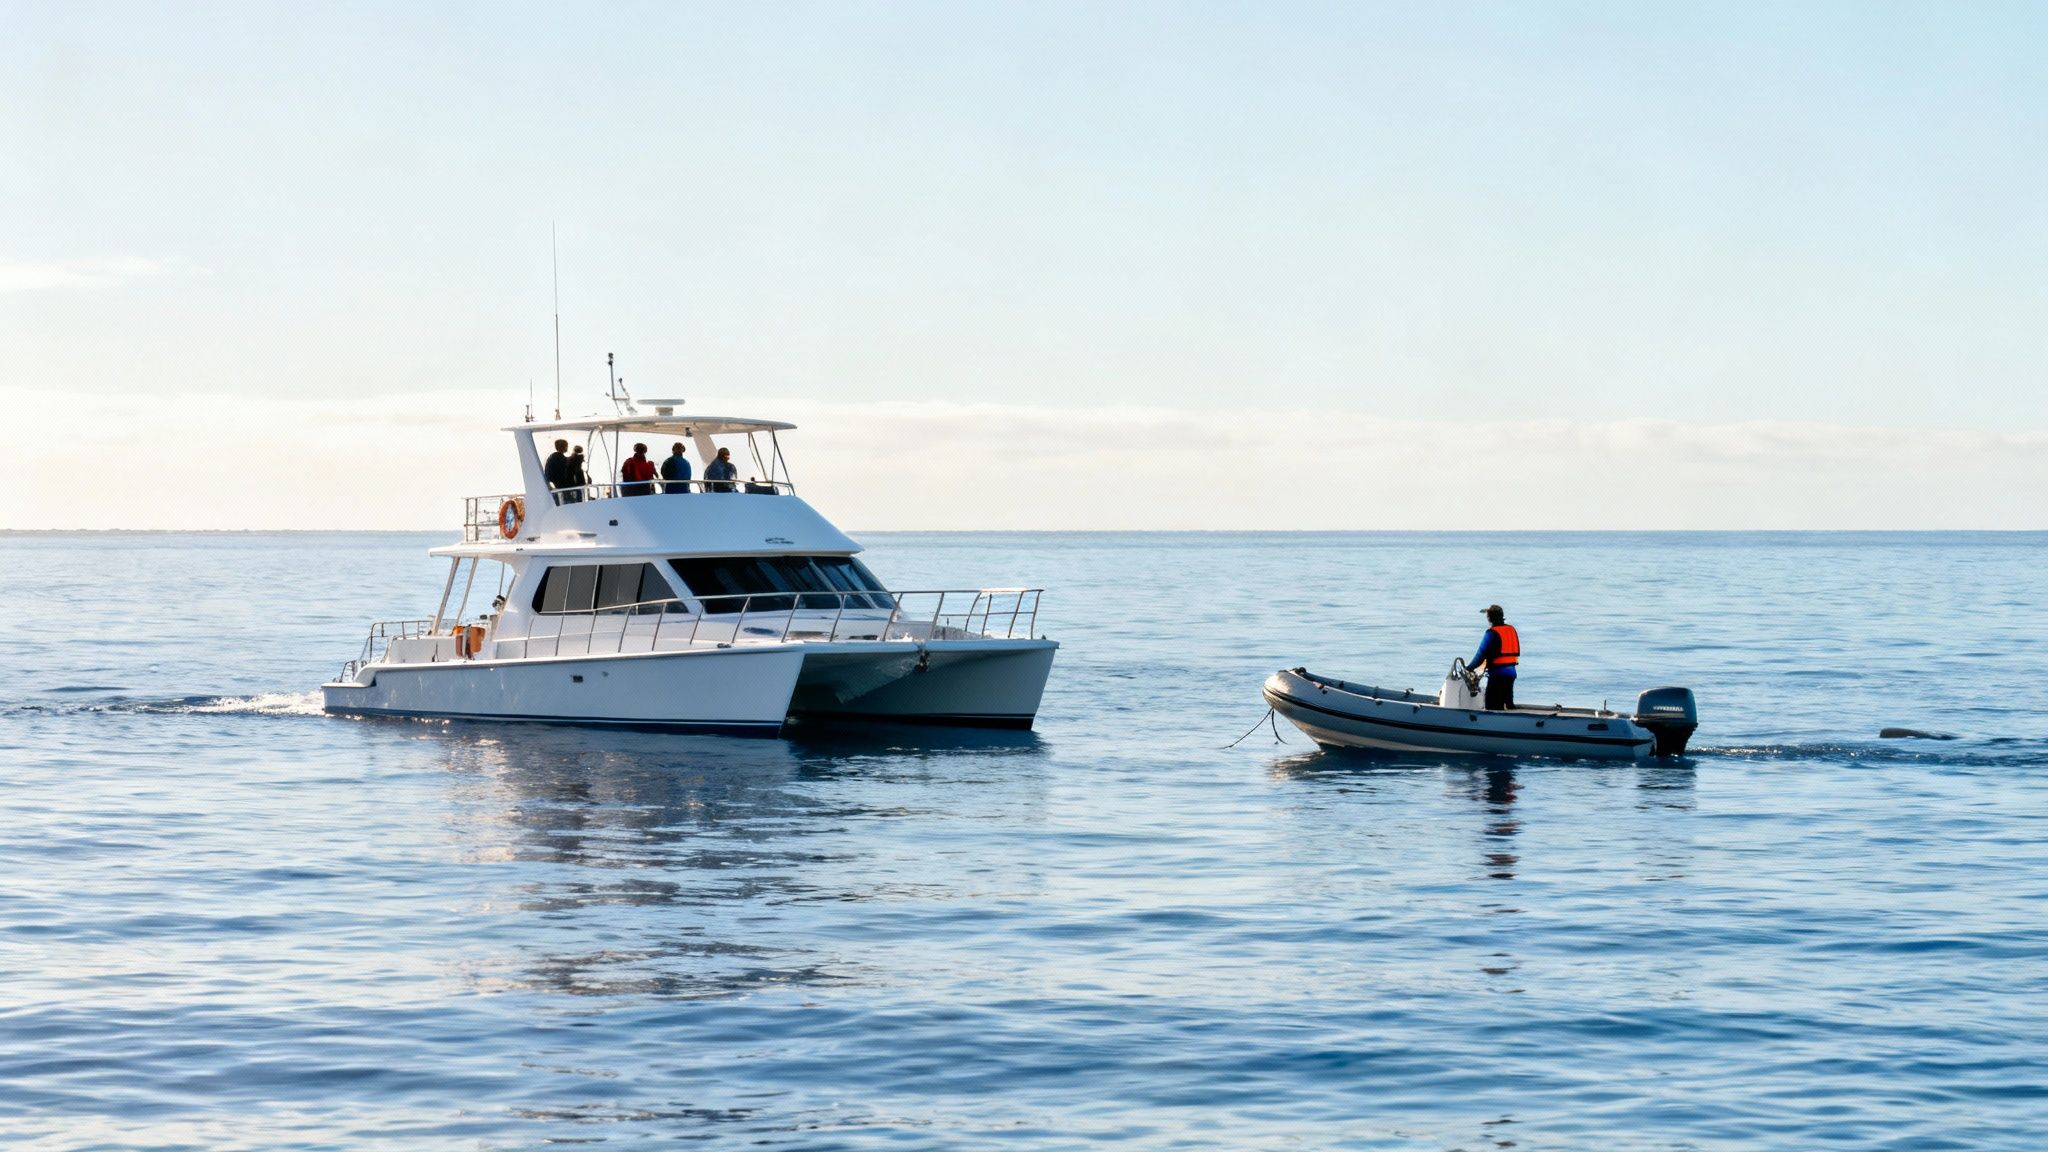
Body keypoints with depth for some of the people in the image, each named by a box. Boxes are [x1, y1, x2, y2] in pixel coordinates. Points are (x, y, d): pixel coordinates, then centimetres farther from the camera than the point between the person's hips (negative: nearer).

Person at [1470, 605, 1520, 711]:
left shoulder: (1492, 632, -13)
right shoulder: (1511, 629, 11)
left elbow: (1482, 654, -15)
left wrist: (1470, 668, -7)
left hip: (1497, 673, -8)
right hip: (1511, 672, 8)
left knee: (1492, 704, -4)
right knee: (1508, 701, 17)